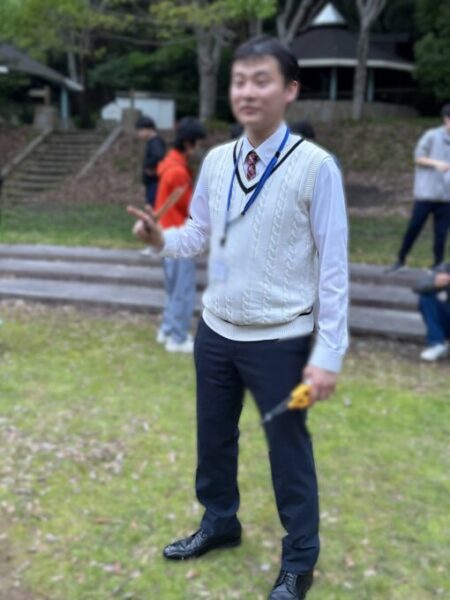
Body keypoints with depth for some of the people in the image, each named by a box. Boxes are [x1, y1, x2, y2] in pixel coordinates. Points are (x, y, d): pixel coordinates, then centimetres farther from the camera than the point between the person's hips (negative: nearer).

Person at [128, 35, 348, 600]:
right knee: (213, 437, 21)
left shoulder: (315, 166, -14)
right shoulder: (215, 162, 2)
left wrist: (328, 354, -15)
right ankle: (219, 521, 48)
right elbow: (199, 234, 10)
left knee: (288, 451, 11)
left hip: (280, 341, -5)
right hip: (215, 331, 5)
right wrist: (162, 238, -13)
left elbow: (333, 266, -13)